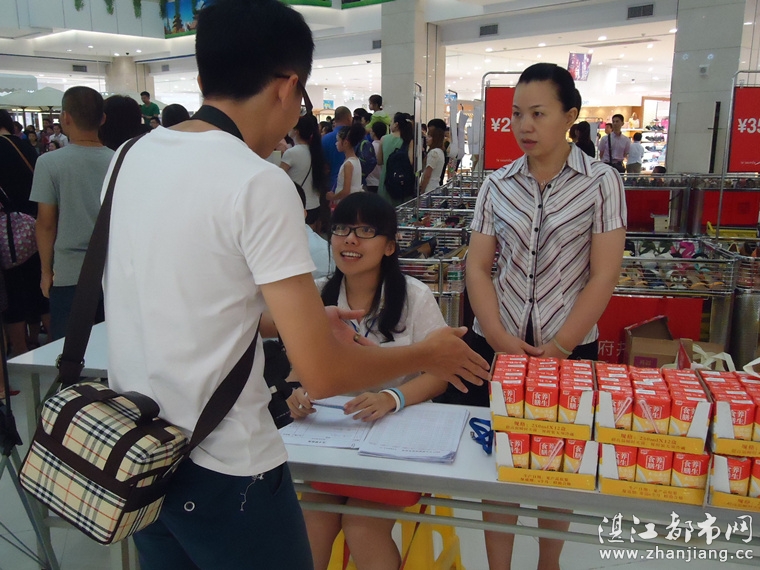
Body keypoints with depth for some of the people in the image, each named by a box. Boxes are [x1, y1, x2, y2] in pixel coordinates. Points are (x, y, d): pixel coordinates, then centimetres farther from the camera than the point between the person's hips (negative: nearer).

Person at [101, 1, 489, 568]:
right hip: (222, 470, -7)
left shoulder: (131, 157, 1)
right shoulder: (260, 185, -21)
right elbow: (323, 373, -21)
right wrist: (428, 354, -4)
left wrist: (292, 319, 16)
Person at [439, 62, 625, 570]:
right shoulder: (497, 185, 4)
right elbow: (477, 267, 1)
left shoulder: (601, 183, -4)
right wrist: (500, 339, -10)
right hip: (497, 346, 2)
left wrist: (559, 348, -13)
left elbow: (604, 276, -8)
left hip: (570, 349, -2)